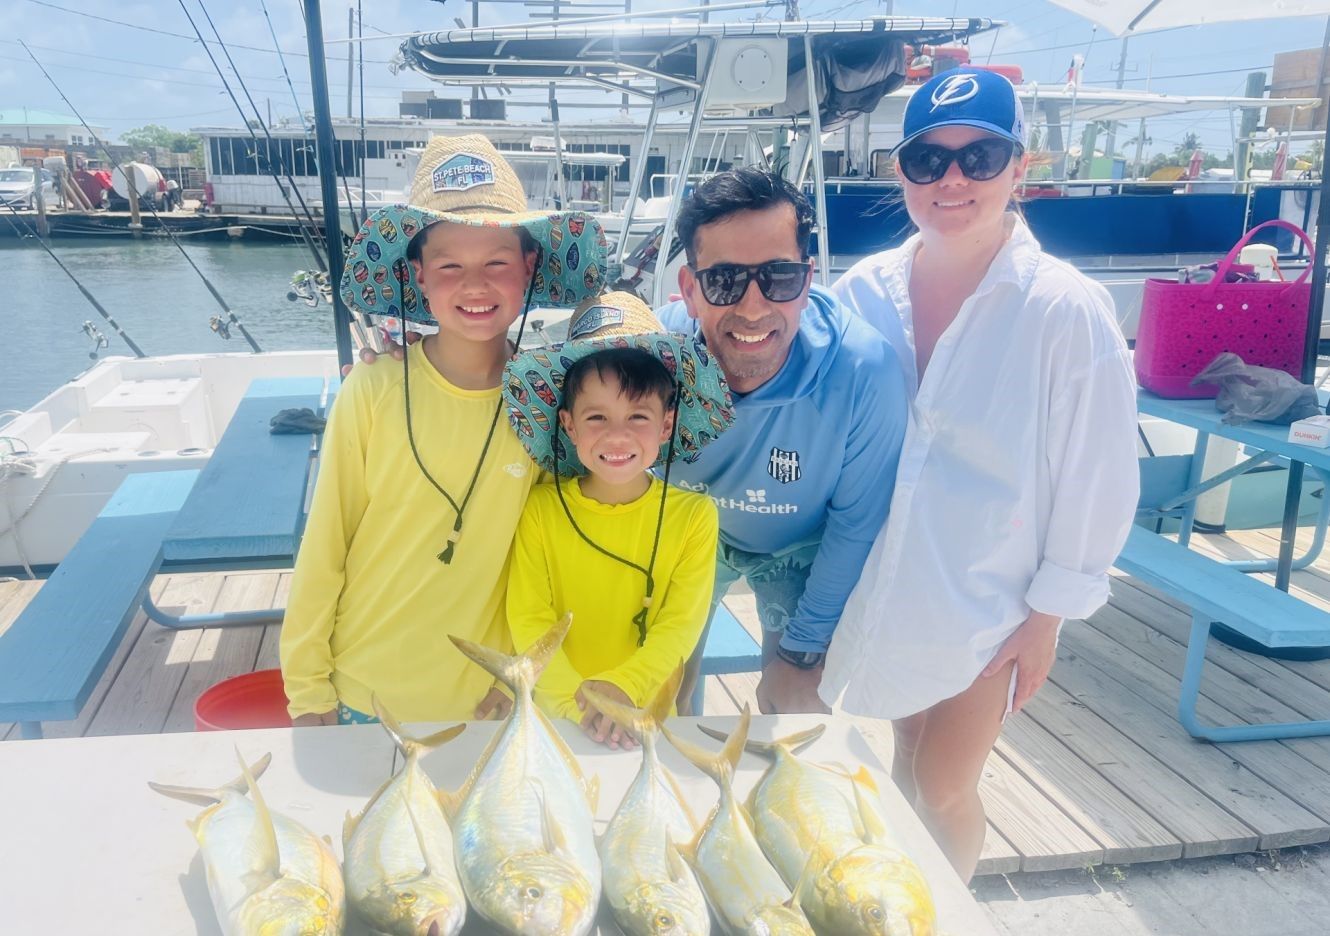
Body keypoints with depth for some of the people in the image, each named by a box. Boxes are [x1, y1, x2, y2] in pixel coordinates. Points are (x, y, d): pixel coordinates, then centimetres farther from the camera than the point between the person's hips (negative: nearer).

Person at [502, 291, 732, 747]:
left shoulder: (694, 516, -8)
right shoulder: (541, 507, -9)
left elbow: (682, 624, -9)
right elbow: (528, 620, -9)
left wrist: (622, 687, -24)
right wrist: (576, 698, -22)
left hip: (645, 718, 0)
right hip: (552, 717, 0)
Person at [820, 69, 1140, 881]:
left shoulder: (1066, 310, -16)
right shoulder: (865, 292, -6)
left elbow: (1097, 479, -10)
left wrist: (1049, 614, -6)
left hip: (988, 604, -3)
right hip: (885, 588, 3)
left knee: (944, 791, 8)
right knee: (907, 762, 20)